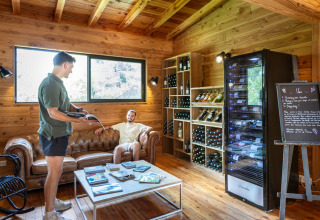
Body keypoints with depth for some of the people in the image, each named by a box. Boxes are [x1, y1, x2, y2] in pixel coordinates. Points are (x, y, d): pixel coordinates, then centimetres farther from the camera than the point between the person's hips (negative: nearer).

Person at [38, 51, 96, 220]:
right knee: (55, 172, -1)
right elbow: (53, 113, -23)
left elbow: (67, 104, 20)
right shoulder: (50, 84, -19)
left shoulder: (58, 83, 14)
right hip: (53, 135, -10)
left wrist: (78, 110, 1)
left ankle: (53, 202, 35)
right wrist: (78, 120, -22)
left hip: (60, 133, 10)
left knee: (55, 171, 19)